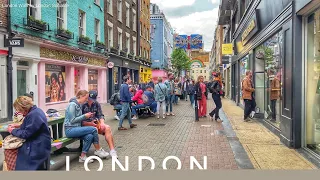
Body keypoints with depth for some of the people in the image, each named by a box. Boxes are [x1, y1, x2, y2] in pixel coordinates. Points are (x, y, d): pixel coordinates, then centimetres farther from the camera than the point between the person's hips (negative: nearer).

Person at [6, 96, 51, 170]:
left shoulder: (33, 115, -26)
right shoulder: (36, 110, 8)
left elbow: (26, 134, -22)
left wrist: (12, 131, -6)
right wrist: (19, 126, 15)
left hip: (37, 148, -11)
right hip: (40, 146, 11)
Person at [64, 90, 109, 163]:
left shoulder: (79, 105, 14)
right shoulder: (72, 104, -13)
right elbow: (72, 120, -16)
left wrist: (87, 116, 2)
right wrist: (84, 116, -13)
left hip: (76, 128, 8)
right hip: (70, 130, -8)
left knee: (90, 136, -20)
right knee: (94, 129, -20)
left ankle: (83, 156, -7)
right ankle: (98, 150, -4)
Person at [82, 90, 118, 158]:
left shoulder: (97, 104, 10)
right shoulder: (83, 105, -6)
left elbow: (100, 115, 9)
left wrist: (102, 123, -12)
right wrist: (90, 124, -21)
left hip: (95, 124, 5)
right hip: (86, 125, -4)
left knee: (107, 128, -23)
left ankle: (112, 150, -25)